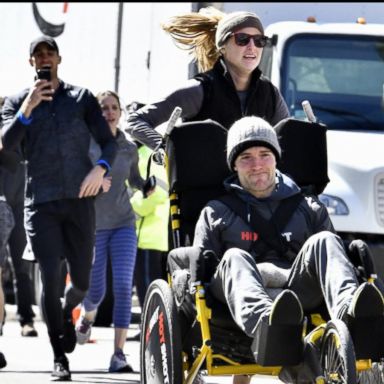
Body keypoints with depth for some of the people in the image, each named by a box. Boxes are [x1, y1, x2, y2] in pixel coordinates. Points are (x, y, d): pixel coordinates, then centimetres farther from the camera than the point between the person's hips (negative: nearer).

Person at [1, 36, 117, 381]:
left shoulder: (82, 98, 10)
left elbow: (109, 142, 6)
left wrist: (100, 168, -15)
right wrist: (28, 108, -16)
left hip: (79, 200, 1)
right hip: (41, 203, -1)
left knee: (82, 282, 4)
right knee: (51, 279, -11)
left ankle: (68, 313, 40)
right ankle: (60, 358, -2)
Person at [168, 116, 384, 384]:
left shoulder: (310, 209, 31)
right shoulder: (215, 214, 27)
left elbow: (331, 258, 25)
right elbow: (198, 271, 19)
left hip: (300, 286, 1)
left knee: (324, 242, -29)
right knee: (235, 258, -36)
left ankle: (349, 312, -62)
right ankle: (266, 324, -72)